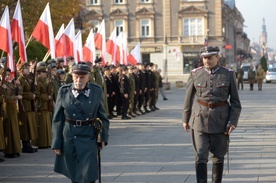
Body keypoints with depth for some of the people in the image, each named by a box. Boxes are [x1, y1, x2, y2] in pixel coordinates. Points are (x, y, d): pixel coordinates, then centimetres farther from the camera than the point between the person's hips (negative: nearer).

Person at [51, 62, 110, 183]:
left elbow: (102, 117, 7)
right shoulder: (64, 91, -3)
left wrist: (103, 137, 0)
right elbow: (57, 119, 0)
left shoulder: (97, 91, -3)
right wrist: (56, 144, -1)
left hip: (89, 137, -1)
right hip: (69, 138, 1)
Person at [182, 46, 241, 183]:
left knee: (218, 157, 11)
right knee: (200, 157, -7)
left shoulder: (228, 74, -2)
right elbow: (188, 98, 10)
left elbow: (235, 101, 2)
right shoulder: (195, 74, 0)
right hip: (200, 119, 0)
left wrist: (233, 121, -8)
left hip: (220, 120, 0)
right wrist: (185, 119, 13)